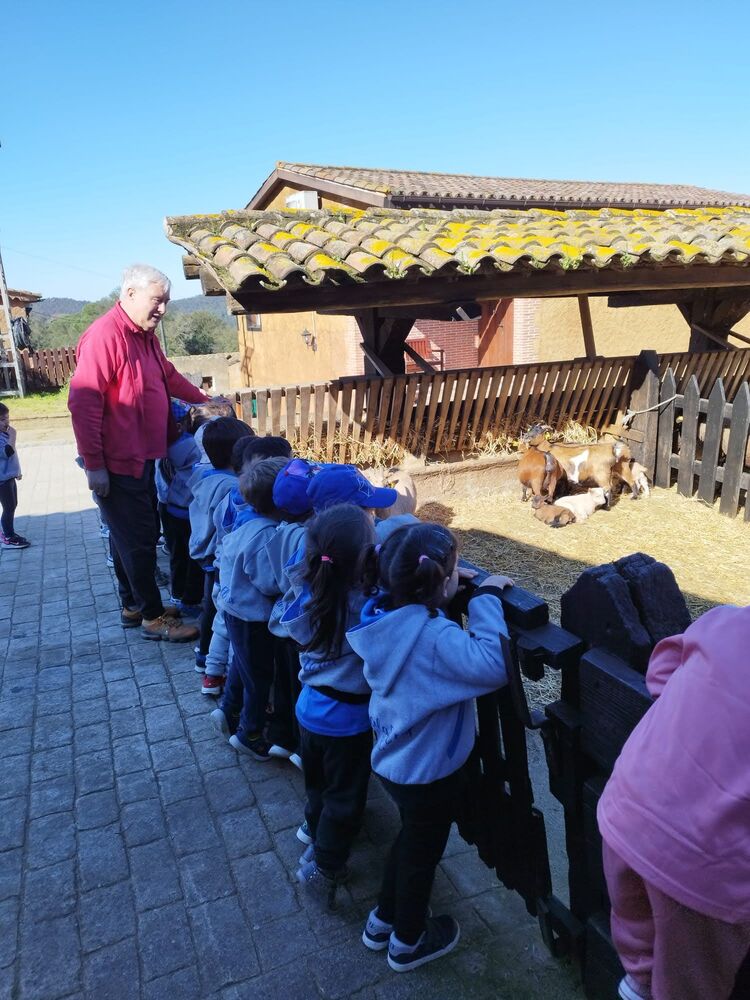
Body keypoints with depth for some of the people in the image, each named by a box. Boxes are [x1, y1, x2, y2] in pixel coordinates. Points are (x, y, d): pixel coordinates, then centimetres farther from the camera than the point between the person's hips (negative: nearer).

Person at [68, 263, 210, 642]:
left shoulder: (145, 336, 13)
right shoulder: (103, 335, -18)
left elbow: (169, 376, 30)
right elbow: (83, 403, -22)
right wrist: (93, 465, -21)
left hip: (141, 458, 9)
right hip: (116, 464, -9)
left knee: (136, 535, 17)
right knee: (137, 539, 0)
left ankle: (131, 605, 31)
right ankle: (152, 616, 12)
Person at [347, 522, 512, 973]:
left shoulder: (386, 615, -10)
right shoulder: (433, 636, -35)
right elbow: (493, 666, -44)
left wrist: (452, 591, -4)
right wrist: (486, 598, -35)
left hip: (397, 759, 7)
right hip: (430, 770, -7)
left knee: (411, 838, 32)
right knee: (423, 852, 20)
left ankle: (383, 921, 52)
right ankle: (408, 942, 45)